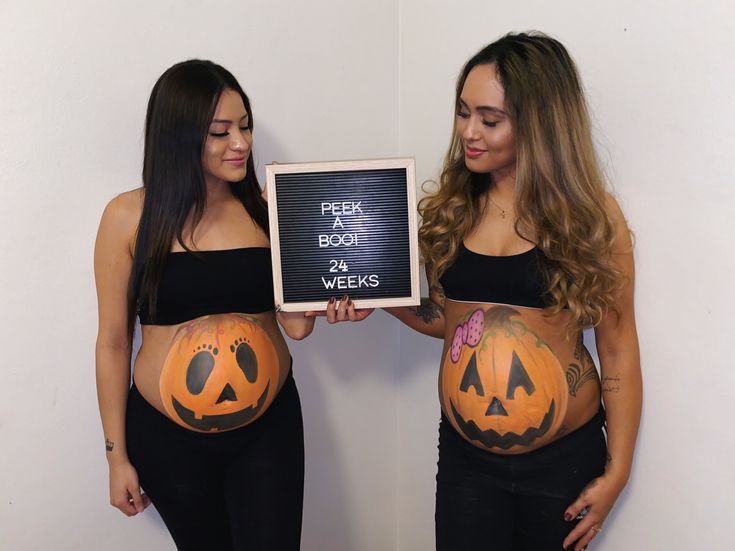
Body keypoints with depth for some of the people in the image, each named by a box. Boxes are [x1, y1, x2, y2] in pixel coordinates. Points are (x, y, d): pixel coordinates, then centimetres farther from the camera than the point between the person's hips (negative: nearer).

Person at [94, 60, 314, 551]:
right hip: (169, 436, -1)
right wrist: (117, 455, 1)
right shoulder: (130, 216, -9)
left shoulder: (266, 209, -2)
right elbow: (114, 340, -3)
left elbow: (297, 325, -5)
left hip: (269, 425, 1)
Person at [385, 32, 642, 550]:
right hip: (464, 454, 3)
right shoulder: (452, 207, -1)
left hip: (564, 457, -2)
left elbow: (618, 351, -5)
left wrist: (615, 472, -3)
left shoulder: (592, 215, -10)